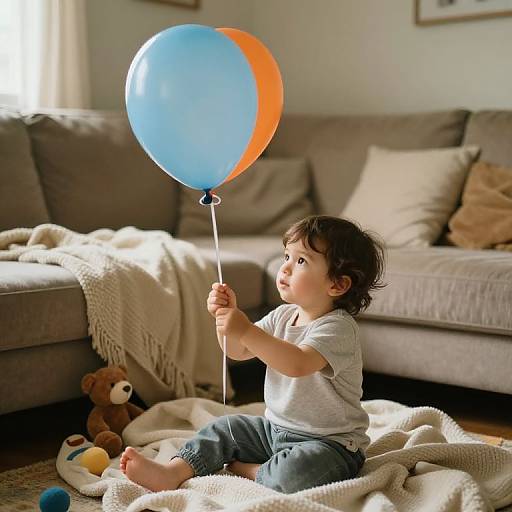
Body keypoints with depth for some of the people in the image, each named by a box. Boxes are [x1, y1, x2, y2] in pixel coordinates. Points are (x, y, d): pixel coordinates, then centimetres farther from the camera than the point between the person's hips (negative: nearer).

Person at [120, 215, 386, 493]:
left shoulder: (338, 327, -21)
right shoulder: (283, 315, 6)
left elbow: (298, 364, -38)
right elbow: (238, 352, 8)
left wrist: (246, 330, -42)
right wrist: (226, 314, -10)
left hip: (330, 442, -8)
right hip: (275, 429, 8)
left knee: (298, 471, -35)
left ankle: (246, 470, -10)